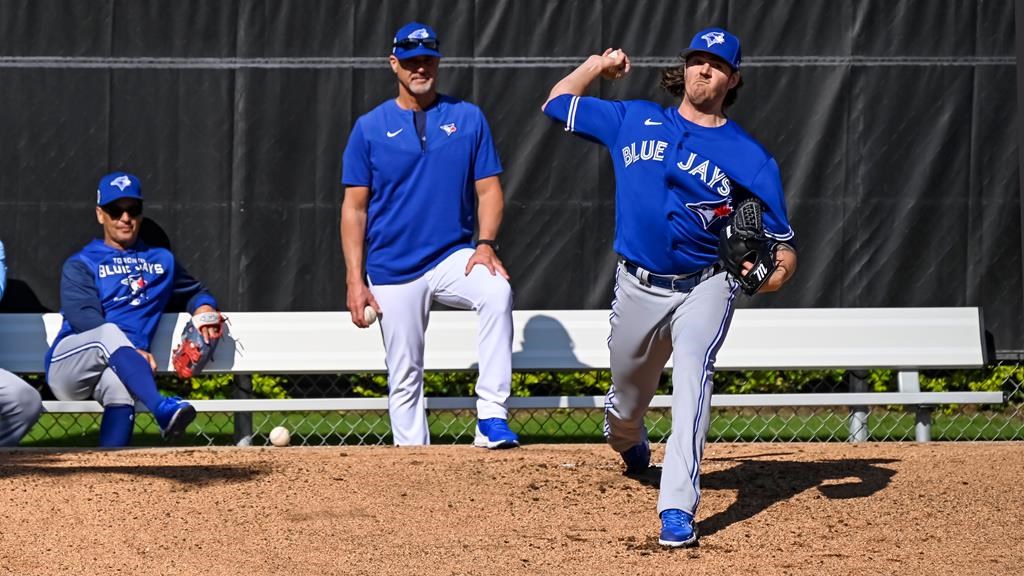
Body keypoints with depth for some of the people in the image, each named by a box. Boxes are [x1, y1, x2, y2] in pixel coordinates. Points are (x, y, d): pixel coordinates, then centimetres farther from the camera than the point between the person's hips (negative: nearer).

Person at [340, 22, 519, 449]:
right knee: (404, 378, 1)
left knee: (497, 290, -31)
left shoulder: (468, 119, 5)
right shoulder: (370, 128, 4)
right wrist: (355, 280, -5)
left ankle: (491, 417, -33)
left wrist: (485, 244, -14)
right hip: (393, 271, 1)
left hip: (453, 258, -1)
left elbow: (489, 189, 4)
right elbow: (354, 208, 4)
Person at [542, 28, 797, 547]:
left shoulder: (749, 158, -3)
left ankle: (678, 509, -34)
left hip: (705, 288, -3)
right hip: (638, 287, 3)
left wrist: (779, 269, -24)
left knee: (692, 374, -27)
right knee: (628, 394, 15)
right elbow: (557, 103, 17)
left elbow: (783, 245, -3)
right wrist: (598, 65, 10)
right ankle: (628, 444, 55)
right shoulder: (634, 121, 6)